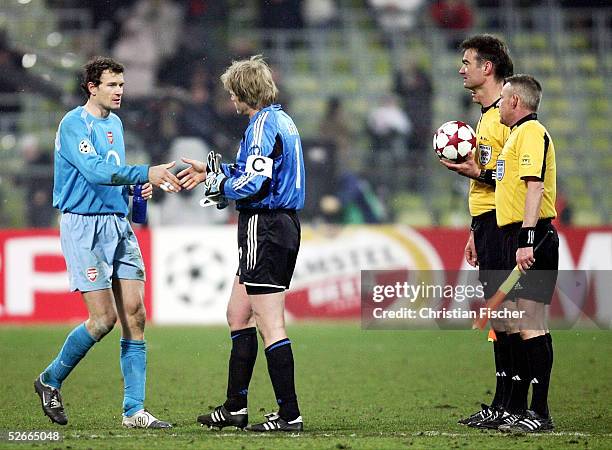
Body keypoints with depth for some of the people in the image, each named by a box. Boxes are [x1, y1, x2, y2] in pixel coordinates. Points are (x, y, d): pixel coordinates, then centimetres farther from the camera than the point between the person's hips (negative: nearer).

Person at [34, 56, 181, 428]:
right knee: (103, 318, -10)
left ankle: (134, 410, 1)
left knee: (135, 315, -1)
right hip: (84, 226, -7)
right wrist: (145, 173, -33)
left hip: (118, 224, 8)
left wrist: (139, 186, 7)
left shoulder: (115, 123, 15)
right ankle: (50, 381, 13)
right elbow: (95, 171, -25)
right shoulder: (74, 124, -11)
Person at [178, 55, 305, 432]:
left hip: (265, 228, -10)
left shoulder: (263, 125, -14)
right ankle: (235, 408, 23)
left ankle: (290, 415, -8)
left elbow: (253, 184, -22)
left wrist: (218, 185, -4)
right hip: (284, 223, 10)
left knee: (271, 326, -8)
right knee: (239, 314, 18)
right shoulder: (282, 121, 16)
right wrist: (212, 171, 29)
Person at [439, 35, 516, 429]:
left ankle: (509, 405, -7)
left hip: (502, 224, -10)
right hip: (486, 222, 10)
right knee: (498, 312, 10)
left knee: (503, 312, -9)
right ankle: (502, 406, 13)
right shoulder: (487, 115, 19)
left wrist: (478, 173, -21)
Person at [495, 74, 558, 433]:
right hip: (516, 237, 11)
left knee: (531, 325, -12)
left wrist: (527, 239, -27)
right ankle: (517, 409, 18)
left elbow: (535, 187, -21)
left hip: (531, 239, -11)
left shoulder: (532, 132, -11)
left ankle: (540, 413, -13)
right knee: (521, 326, 13)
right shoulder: (519, 134, 22)